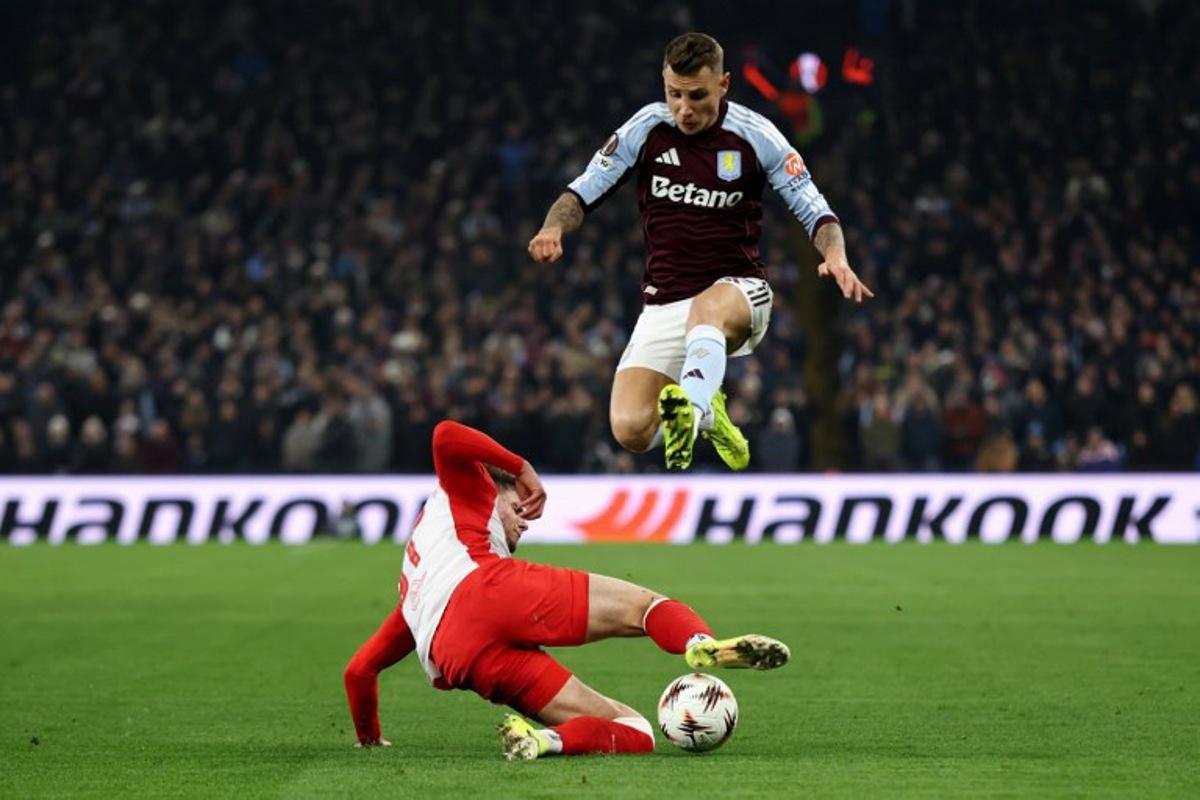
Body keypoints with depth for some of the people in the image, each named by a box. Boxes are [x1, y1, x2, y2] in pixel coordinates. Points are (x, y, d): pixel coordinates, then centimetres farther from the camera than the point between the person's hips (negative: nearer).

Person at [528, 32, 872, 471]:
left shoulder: (755, 134, -6)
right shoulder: (646, 128, -3)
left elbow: (814, 211, -3)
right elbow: (583, 191, 3)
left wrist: (835, 256, -25)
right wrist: (553, 228, -20)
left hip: (739, 291, -3)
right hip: (664, 303, 3)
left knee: (707, 309, -41)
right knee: (630, 430, -15)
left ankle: (691, 405, -63)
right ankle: (707, 414, 16)